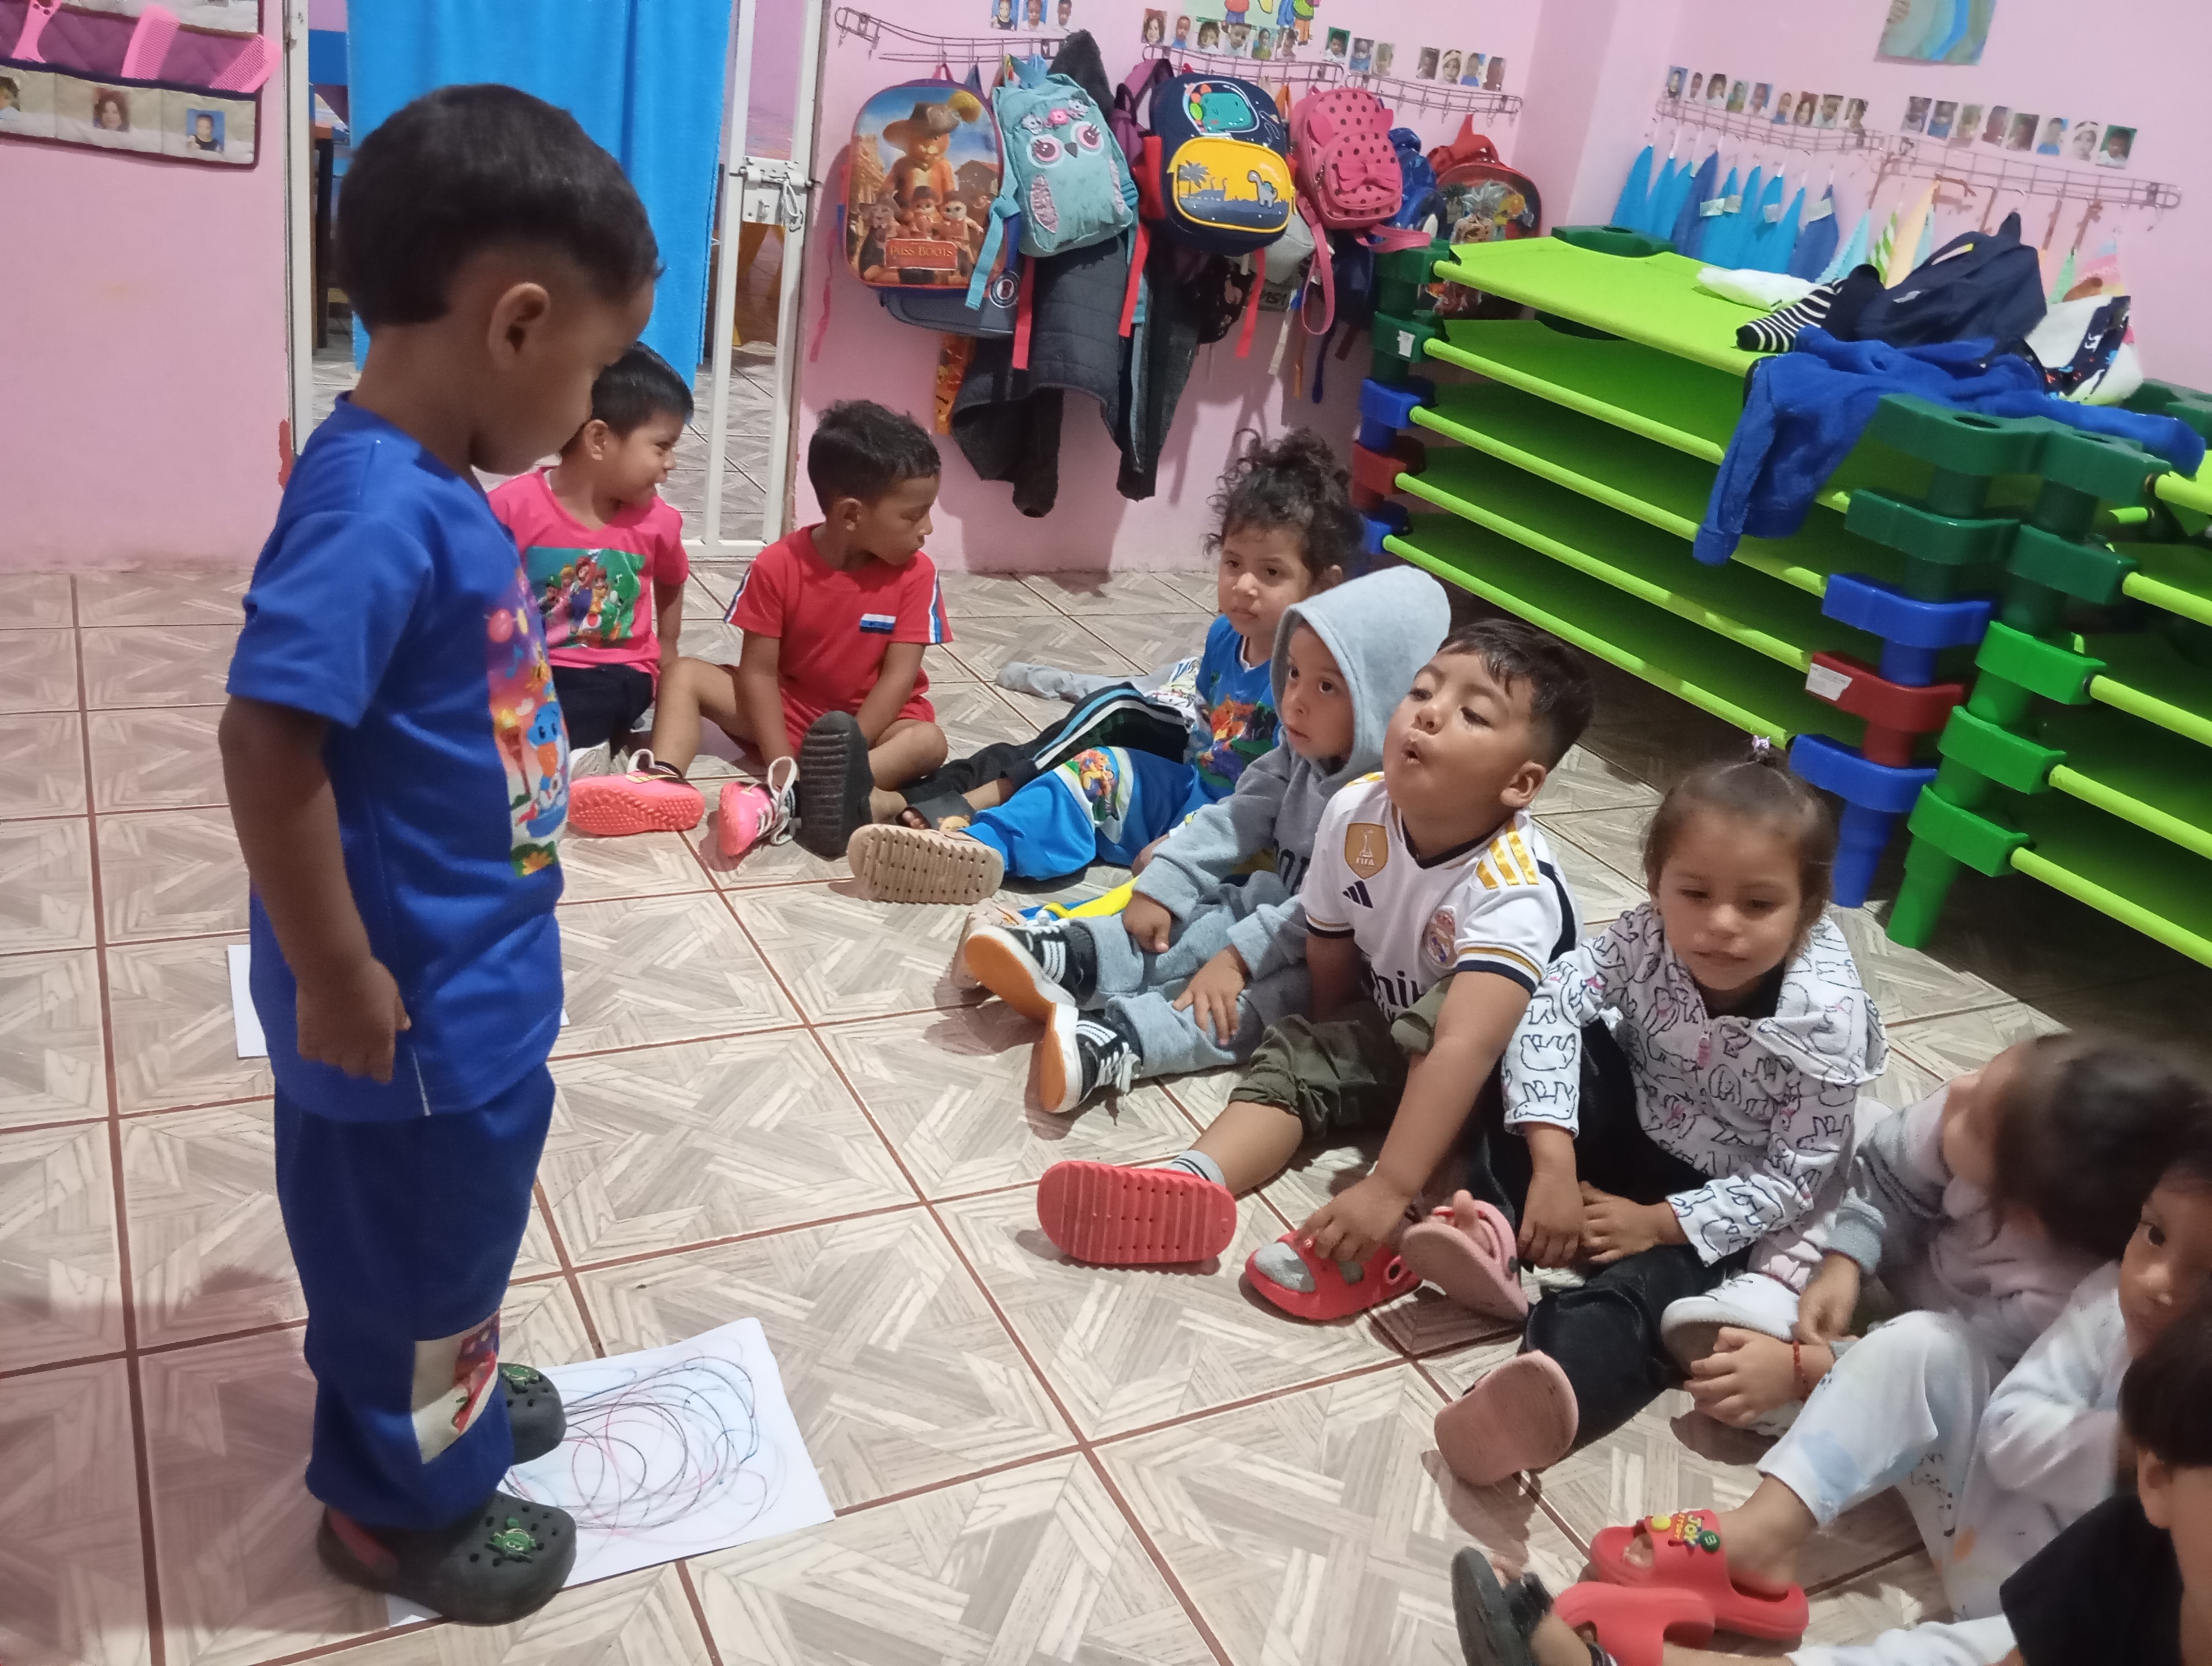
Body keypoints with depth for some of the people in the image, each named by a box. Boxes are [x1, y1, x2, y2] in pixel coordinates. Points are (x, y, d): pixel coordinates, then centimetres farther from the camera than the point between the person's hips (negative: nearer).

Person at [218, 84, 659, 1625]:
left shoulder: (435, 488, 2)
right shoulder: (376, 512, -28)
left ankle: (445, 1396, 51)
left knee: (448, 1226, 28)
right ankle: (404, 1502, 36)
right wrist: (336, 979, -23)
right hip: (416, 1001, -9)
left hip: (474, 974, 9)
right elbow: (269, 746, -31)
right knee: (412, 1238, 13)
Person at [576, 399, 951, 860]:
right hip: (787, 708, 1)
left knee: (929, 741, -32)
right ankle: (664, 780, -39)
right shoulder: (779, 565, -15)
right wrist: (782, 764, -27)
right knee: (685, 673, -12)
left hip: (871, 716, -1)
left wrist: (840, 755, -28)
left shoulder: (916, 574, -14)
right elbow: (758, 670, -15)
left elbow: (899, 676, -18)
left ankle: (788, 802, -51)